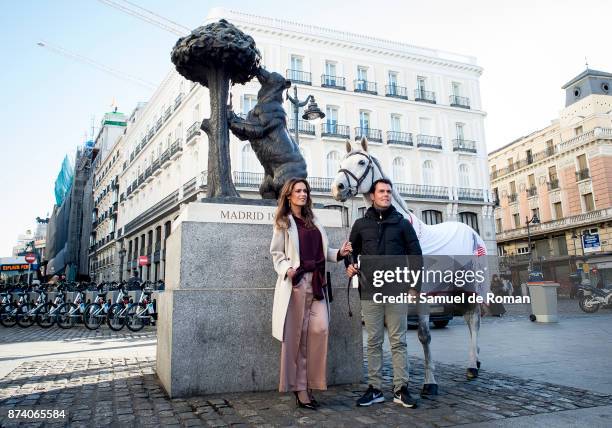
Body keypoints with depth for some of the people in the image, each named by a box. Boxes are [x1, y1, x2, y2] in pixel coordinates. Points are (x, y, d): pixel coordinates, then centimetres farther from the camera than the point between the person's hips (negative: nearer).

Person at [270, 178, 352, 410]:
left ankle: (310, 383, 8)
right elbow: (276, 254, 1)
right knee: (297, 334, -2)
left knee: (319, 329, -5)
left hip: (317, 282, 5)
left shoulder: (313, 221, 20)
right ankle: (299, 387, 8)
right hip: (296, 282, -5)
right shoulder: (283, 223, 5)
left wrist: (339, 253, 3)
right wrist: (287, 269, -17)